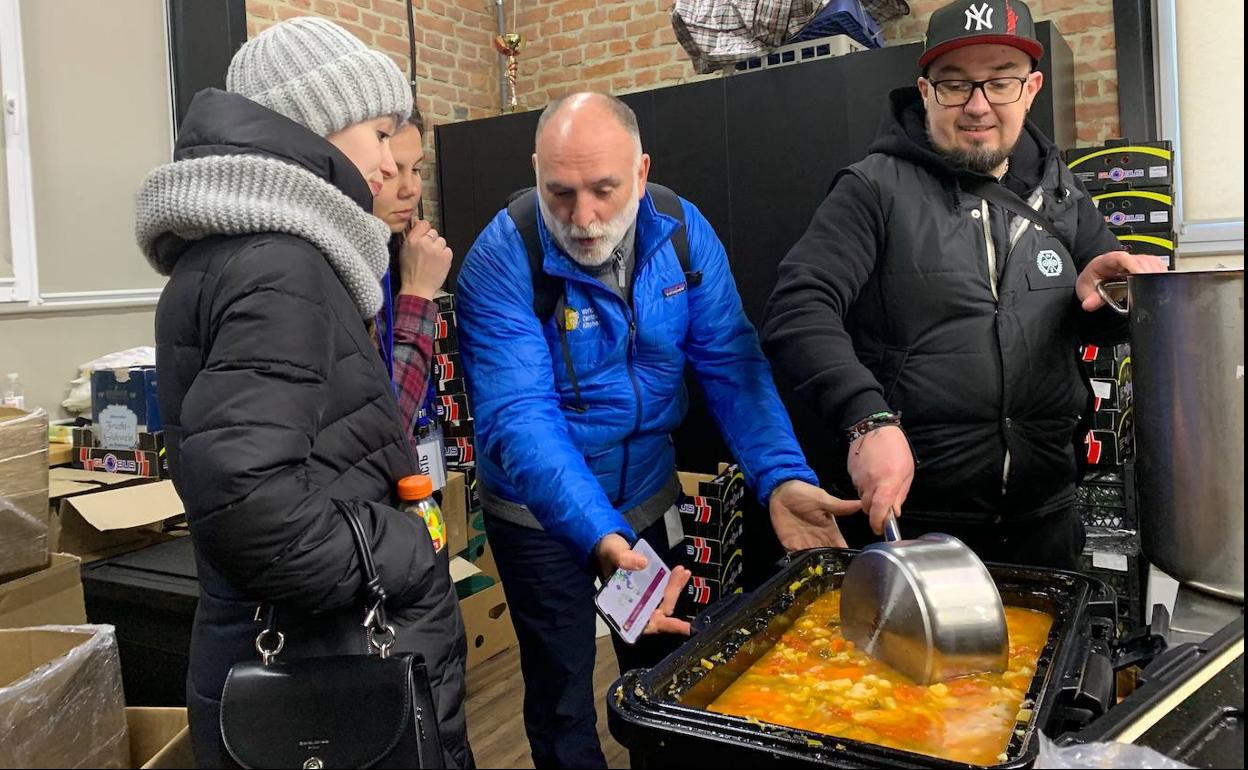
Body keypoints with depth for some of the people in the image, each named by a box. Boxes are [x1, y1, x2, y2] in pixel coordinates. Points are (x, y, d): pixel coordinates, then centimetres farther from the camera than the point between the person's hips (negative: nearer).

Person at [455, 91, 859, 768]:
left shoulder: (682, 231, -11)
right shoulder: (502, 262, -23)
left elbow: (731, 363, -13)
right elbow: (518, 417, -31)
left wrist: (782, 478, -27)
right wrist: (600, 533, -43)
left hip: (650, 497, 4)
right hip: (541, 514, -3)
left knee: (669, 679, 23)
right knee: (561, 694, 12)